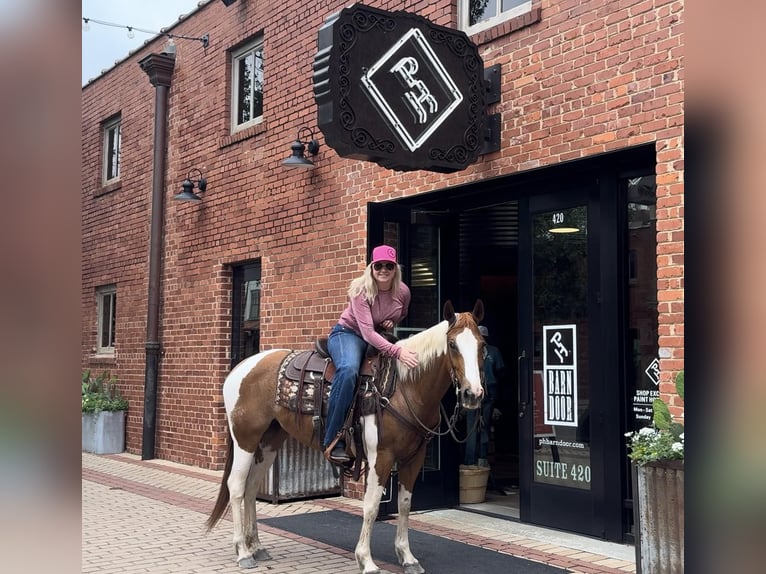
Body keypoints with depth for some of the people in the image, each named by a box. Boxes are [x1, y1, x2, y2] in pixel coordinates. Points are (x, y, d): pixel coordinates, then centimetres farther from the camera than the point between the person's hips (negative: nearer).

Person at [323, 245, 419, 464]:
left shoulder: (403, 292, -7)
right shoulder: (361, 290, -22)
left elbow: (402, 317, 17)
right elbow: (367, 332, -31)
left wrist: (392, 324, -8)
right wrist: (397, 351, -43)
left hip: (381, 338, 6)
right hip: (349, 334, -6)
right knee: (348, 370, -38)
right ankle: (333, 440, -33)